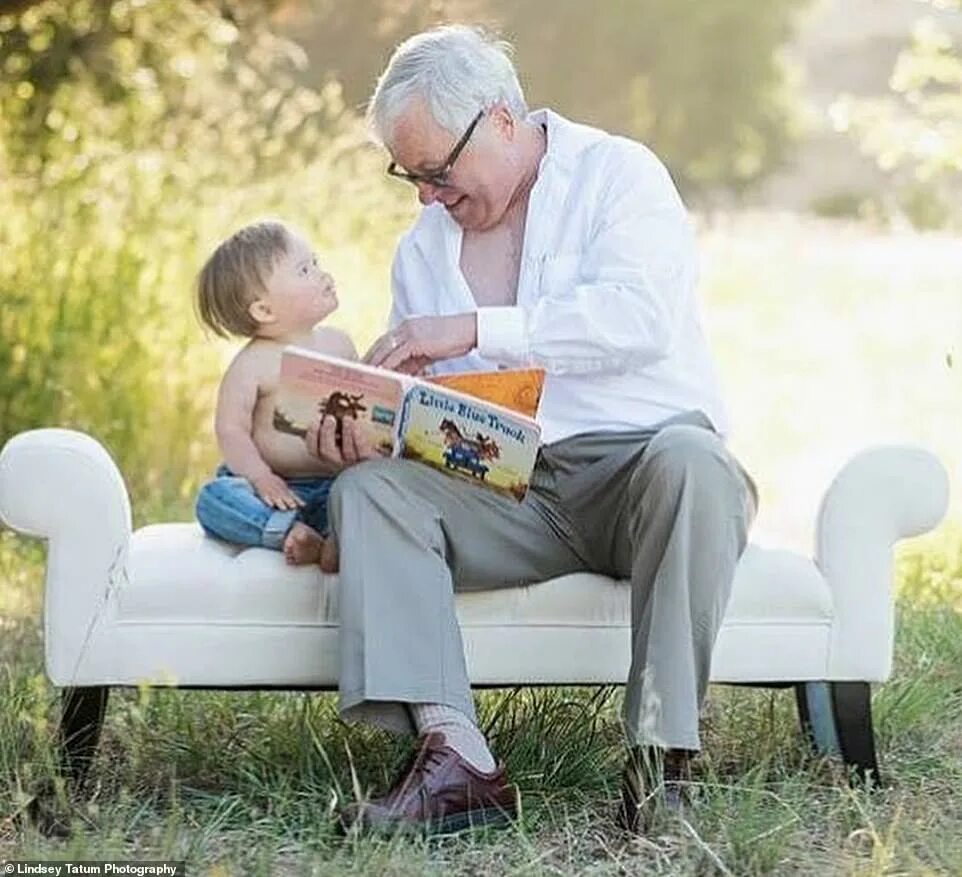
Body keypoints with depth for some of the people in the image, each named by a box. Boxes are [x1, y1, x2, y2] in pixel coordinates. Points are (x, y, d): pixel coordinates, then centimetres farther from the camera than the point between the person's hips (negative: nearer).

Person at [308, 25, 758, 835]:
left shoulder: (617, 174, 2)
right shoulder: (422, 249, 19)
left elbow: (642, 317, -17)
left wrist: (478, 328, -19)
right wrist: (360, 426, -5)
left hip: (637, 455, -4)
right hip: (503, 488, 4)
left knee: (690, 464, -38)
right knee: (368, 486, -22)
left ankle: (660, 762, -35)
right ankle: (456, 758, -36)